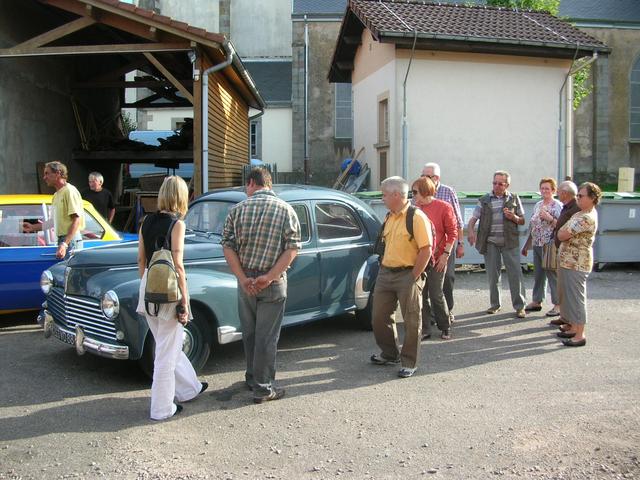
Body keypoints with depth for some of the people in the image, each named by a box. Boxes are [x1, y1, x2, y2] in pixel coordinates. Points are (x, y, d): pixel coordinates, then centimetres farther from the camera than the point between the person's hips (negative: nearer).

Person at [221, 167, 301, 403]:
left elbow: (228, 247, -4)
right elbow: (292, 248, -11)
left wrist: (243, 278, -8)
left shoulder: (238, 209, 1)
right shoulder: (286, 209, -2)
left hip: (245, 281, 2)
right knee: (266, 336, 4)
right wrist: (269, 277, -15)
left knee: (249, 333, 17)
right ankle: (263, 388, 11)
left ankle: (252, 377, 31)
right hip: (273, 283, -2)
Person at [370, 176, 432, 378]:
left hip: (408, 275, -8)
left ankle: (409, 363, 15)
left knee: (411, 321, 3)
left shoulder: (416, 217, -14)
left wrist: (413, 277, -17)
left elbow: (426, 250, -17)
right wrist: (383, 267, 11)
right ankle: (390, 354, 31)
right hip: (385, 273, 8)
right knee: (379, 317, 13)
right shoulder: (389, 217, 11)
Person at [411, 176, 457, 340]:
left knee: (436, 294, -2)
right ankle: (425, 329, 15)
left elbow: (452, 233, -3)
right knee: (421, 294, 6)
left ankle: (445, 328, 16)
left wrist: (446, 254, -10)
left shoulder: (444, 208, -5)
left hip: (437, 258, -4)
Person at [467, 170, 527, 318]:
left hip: (510, 242, -1)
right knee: (492, 274, 7)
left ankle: (519, 306, 3)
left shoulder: (514, 199, 7)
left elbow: (522, 221, 12)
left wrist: (513, 217, -10)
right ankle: (495, 304, 20)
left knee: (515, 273, -4)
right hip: (491, 243, 1)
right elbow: (473, 218, 2)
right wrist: (471, 231, -18)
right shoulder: (484, 200, 7)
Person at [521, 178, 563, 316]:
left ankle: (558, 305, 6)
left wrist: (550, 218, -23)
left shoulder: (558, 206, -7)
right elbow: (532, 227, 19)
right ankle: (536, 302, 23)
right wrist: (527, 245, 20)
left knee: (553, 276, -2)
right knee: (538, 275, 14)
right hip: (537, 246, 7)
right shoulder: (537, 205, 15)